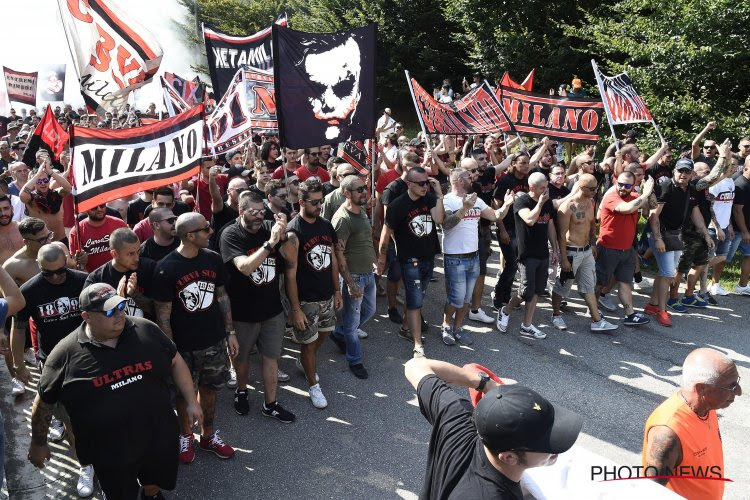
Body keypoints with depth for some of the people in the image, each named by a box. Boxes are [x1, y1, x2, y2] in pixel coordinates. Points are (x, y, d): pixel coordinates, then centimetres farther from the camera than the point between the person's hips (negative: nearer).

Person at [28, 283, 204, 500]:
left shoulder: (146, 330, -7)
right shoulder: (66, 354, -13)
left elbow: (175, 362, 4)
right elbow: (43, 403, -1)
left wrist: (191, 401, 1)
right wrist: (38, 444, 8)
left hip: (160, 439, 3)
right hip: (110, 453, -2)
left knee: (156, 482, 25)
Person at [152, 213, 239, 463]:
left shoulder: (213, 259, -3)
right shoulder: (166, 269, -17)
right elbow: (163, 315, -13)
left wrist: (230, 332, 6)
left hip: (215, 341, 4)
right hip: (184, 346, -4)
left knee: (209, 389, 18)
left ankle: (208, 435, 37)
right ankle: (185, 435, 38)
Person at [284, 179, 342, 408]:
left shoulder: (326, 225, 2)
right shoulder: (293, 232, -20)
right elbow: (290, 274, -19)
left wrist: (337, 291, 11)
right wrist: (295, 309, -19)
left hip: (327, 295, 7)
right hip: (305, 300, -7)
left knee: (322, 333, 23)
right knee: (308, 343, 7)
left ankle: (303, 362, 50)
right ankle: (314, 386, 26)